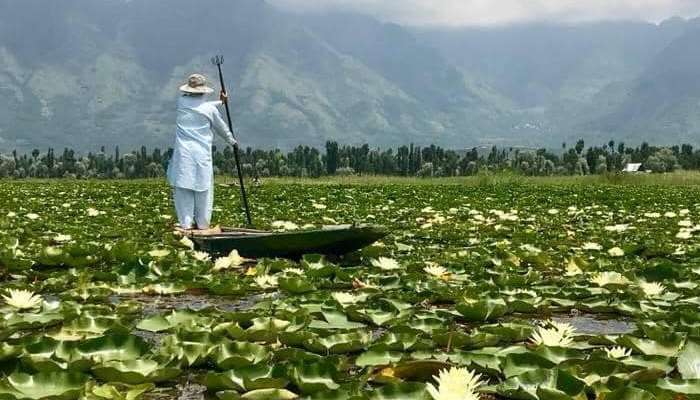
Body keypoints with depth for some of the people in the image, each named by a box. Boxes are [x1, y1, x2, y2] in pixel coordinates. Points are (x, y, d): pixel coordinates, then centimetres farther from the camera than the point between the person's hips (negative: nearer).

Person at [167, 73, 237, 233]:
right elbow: (222, 128, 14)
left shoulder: (182, 102, 5)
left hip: (183, 153, 2)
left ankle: (185, 223, 2)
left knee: (182, 188, 4)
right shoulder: (210, 109, -1)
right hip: (202, 154, -1)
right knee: (203, 189, 7)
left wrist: (219, 102, 31)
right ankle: (203, 224, 12)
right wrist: (232, 141, 32)